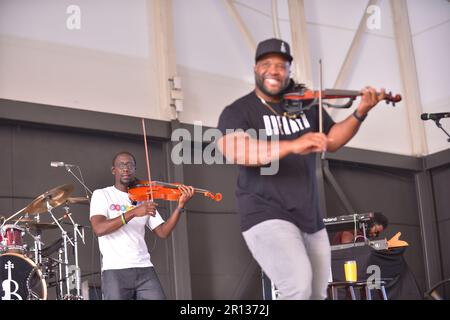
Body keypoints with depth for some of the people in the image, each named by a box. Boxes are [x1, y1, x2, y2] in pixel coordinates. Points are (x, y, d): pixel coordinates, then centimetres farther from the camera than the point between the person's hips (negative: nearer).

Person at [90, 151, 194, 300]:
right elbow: (98, 229, -12)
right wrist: (133, 213, -20)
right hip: (115, 271, -3)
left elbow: (162, 232, 8)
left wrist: (180, 206, -5)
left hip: (145, 270, 3)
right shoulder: (102, 195, 5)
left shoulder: (143, 199, 17)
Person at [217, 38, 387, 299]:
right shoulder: (238, 111, -6)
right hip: (267, 216, -6)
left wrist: (360, 113, -6)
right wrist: (292, 145, -38)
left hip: (311, 219, 6)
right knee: (299, 287, -26)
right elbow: (232, 149, -25)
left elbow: (332, 140, 12)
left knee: (318, 293, 15)